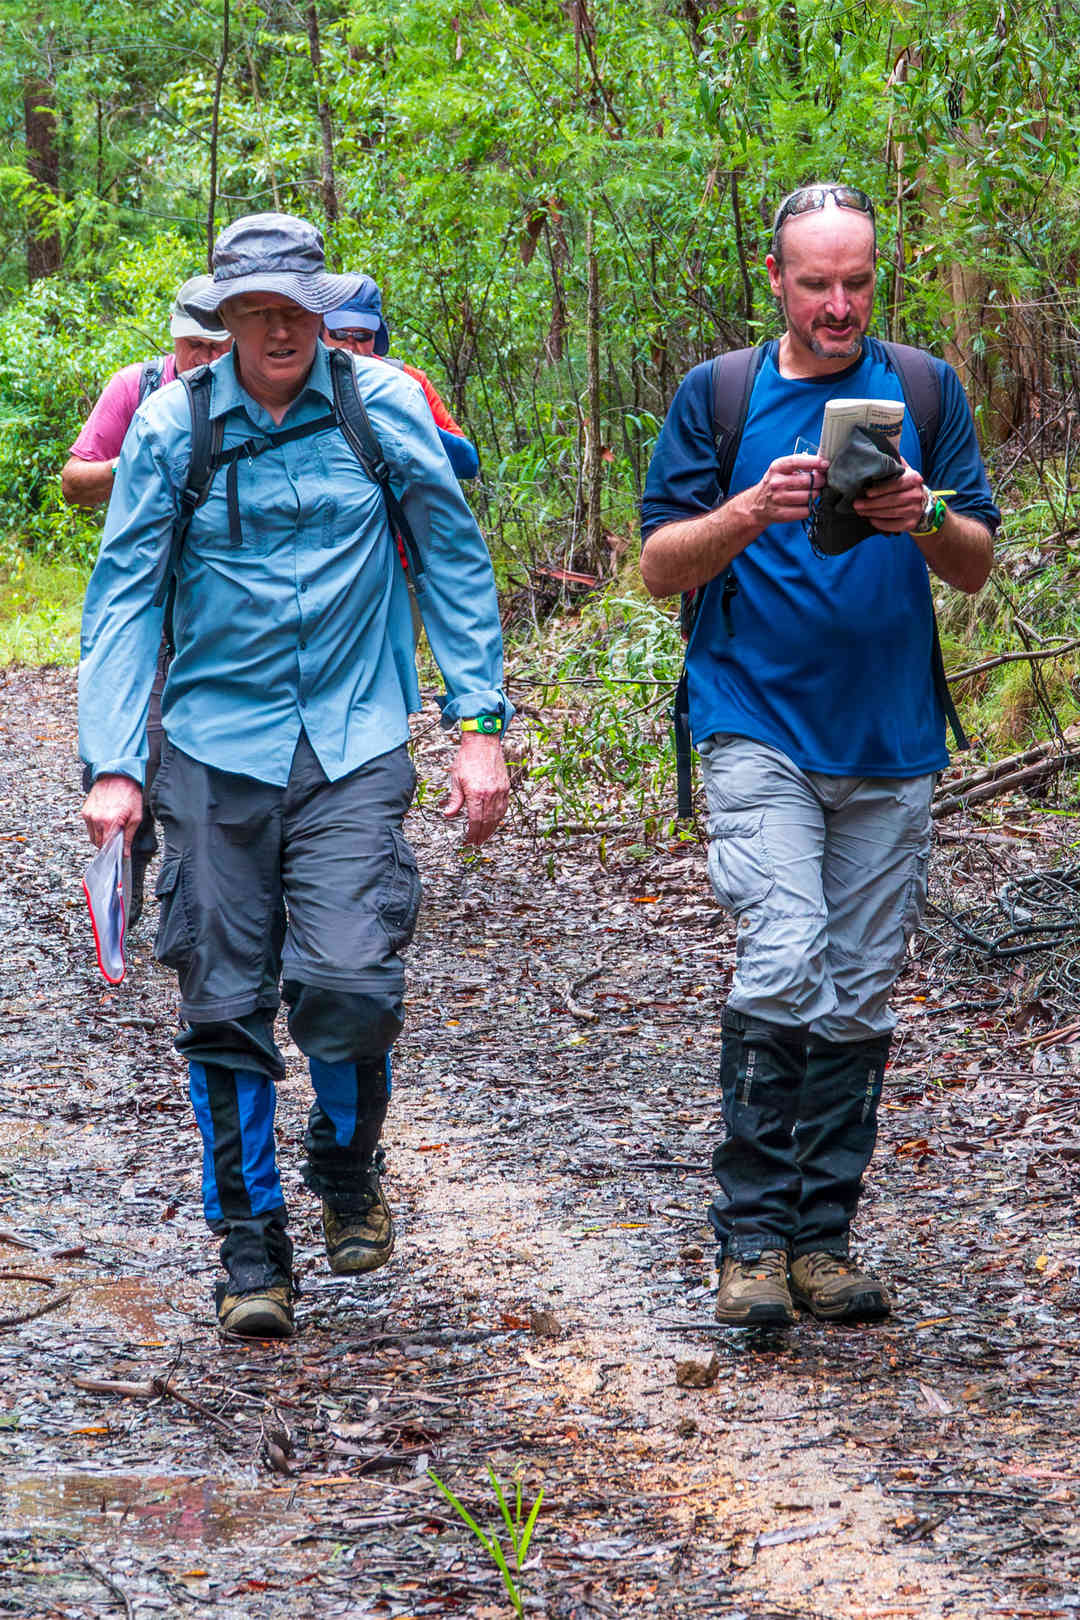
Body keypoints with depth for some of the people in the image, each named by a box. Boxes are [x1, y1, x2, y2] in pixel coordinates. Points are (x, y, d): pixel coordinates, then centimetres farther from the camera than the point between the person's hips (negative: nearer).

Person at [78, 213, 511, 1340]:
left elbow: (454, 560, 8)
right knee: (226, 1004, 0)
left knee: (349, 983, -13)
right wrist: (113, 764, -7)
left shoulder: (383, 407, 1)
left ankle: (347, 1168, 18)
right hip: (216, 744, 1)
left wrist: (479, 723, 3)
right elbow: (122, 598, 2)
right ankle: (249, 1245, 15)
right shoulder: (171, 426, 0)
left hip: (353, 740, -1)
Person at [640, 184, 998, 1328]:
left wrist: (925, 518, -15)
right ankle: (751, 1241, -9)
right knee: (782, 969, -17)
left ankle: (823, 1236, 14)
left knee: (858, 998, 5)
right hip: (757, 728, -3)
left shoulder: (925, 391, 9)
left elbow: (977, 567, 7)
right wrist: (752, 511, -16)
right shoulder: (717, 397, 5)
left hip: (890, 744, 3)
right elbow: (660, 567, 2)